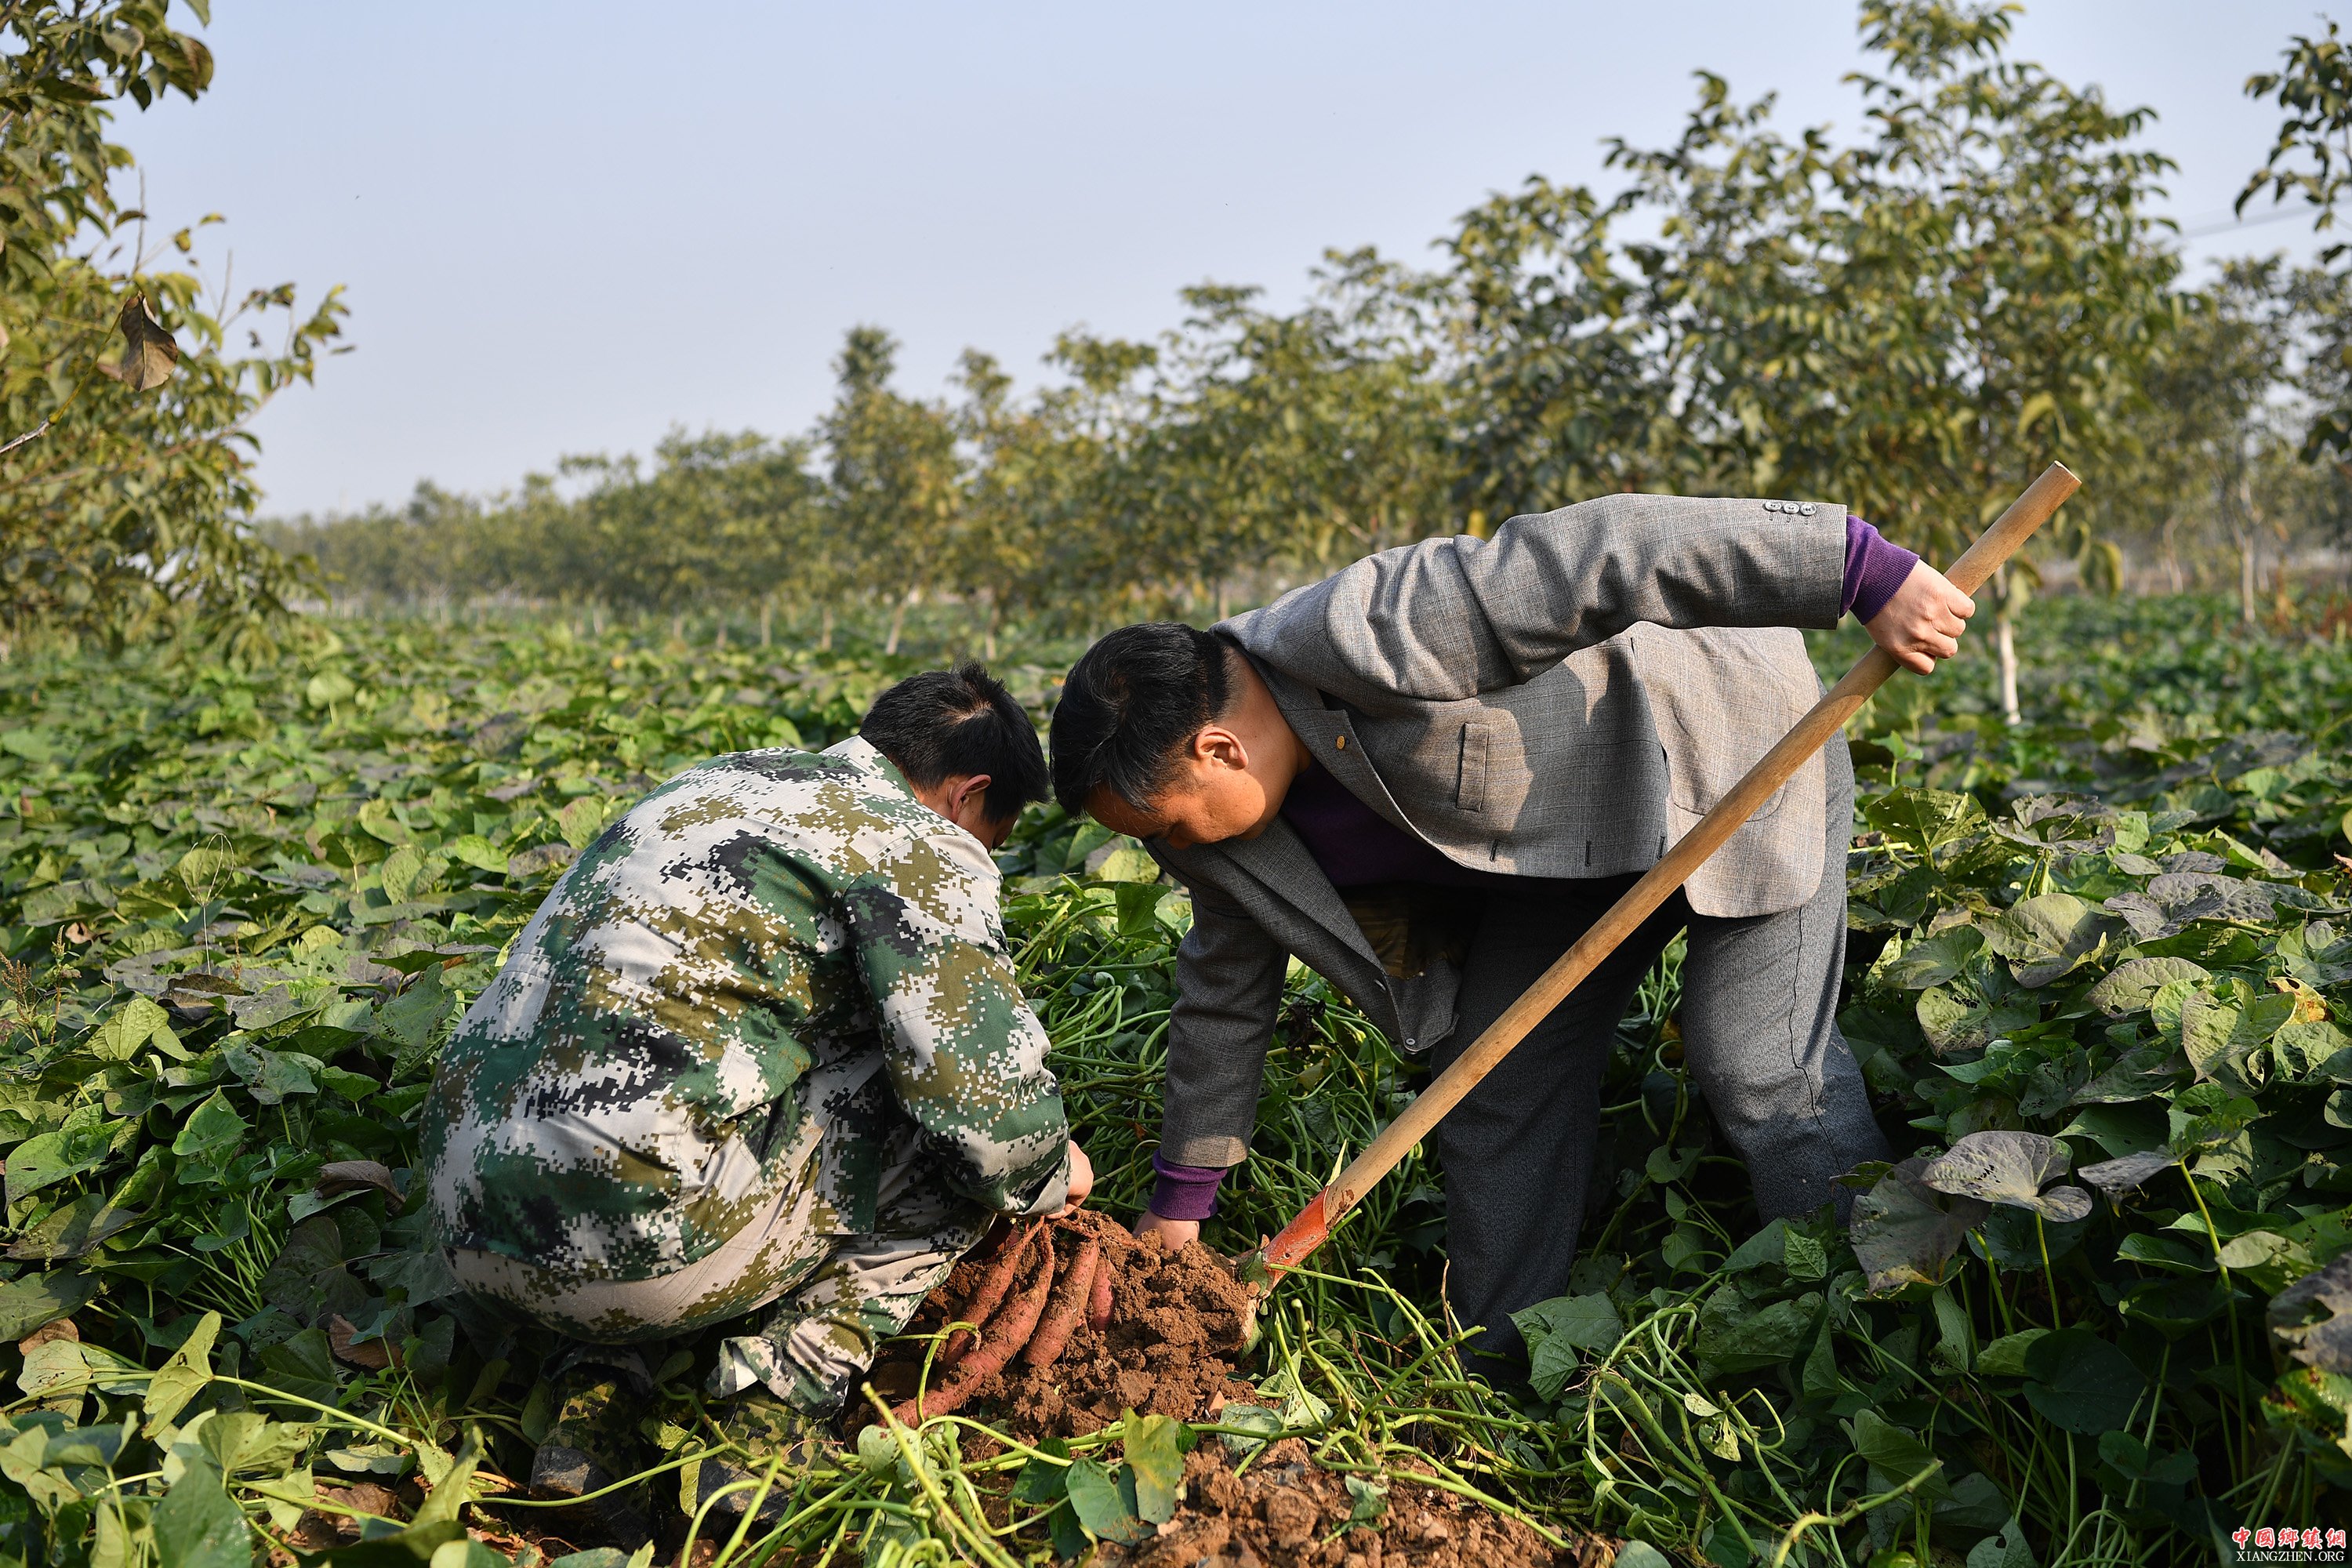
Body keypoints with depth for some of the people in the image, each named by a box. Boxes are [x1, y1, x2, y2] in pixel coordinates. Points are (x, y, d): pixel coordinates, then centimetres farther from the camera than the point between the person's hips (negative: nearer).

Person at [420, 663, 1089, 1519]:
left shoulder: (718, 780, 23)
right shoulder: (917, 844, -3)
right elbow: (983, 1085, -11)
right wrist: (1050, 1174, 12)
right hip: (643, 1246, -8)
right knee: (952, 1122, 8)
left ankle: (592, 1390, 18)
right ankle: (777, 1407, 1)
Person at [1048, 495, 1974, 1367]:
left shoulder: (1367, 639, -37)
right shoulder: (1232, 824, -8)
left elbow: (1602, 554, -38)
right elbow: (1226, 985, 5)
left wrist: (1860, 572, -38)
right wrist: (1181, 1198, 10)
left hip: (1729, 762, -7)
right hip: (1568, 835, 8)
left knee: (1760, 1071, -15)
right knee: (1497, 1077, 3)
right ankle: (1496, 1368, 13)